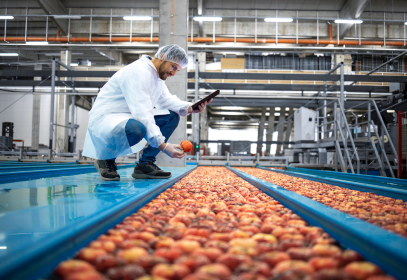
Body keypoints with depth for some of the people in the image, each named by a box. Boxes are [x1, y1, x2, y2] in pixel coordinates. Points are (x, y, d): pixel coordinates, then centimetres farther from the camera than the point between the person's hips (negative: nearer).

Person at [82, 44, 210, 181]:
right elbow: (142, 113, -30)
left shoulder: (156, 74, 11)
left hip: (128, 119, 10)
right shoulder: (138, 72, -22)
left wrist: (190, 108, -12)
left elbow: (167, 100, 9)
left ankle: (145, 164, -2)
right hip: (105, 118, -10)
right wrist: (163, 145, -35)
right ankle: (106, 159, -11)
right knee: (137, 128, -41)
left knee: (172, 117, 1)